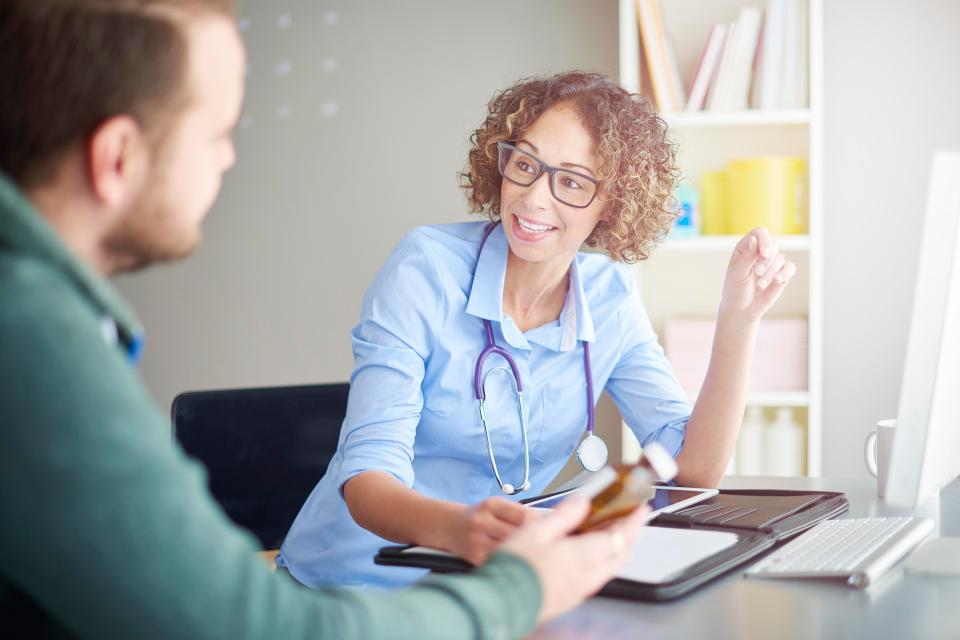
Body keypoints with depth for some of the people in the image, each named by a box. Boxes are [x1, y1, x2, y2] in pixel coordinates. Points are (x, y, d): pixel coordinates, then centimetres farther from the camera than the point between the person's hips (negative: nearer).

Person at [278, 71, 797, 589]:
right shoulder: (426, 269, -15)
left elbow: (695, 468, -4)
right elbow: (366, 478, -23)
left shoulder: (609, 296, -1)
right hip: (352, 582, -3)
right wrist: (457, 527, -45)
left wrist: (738, 320, -16)